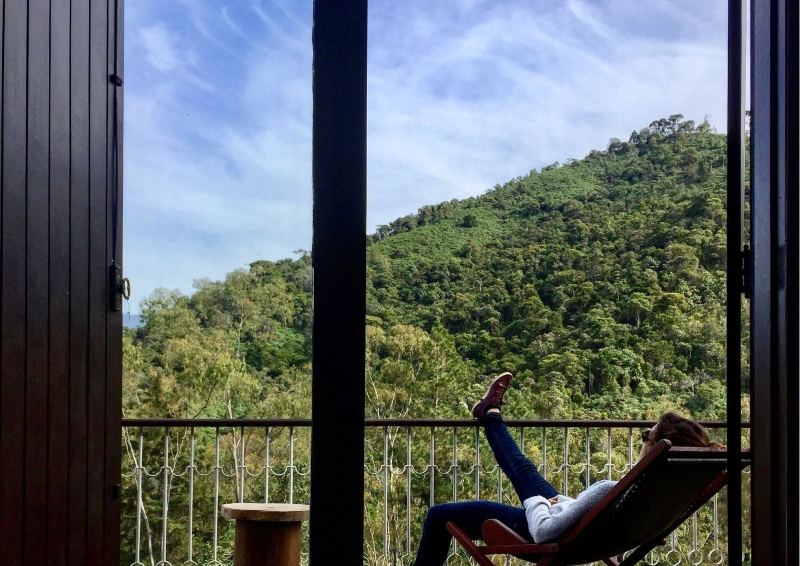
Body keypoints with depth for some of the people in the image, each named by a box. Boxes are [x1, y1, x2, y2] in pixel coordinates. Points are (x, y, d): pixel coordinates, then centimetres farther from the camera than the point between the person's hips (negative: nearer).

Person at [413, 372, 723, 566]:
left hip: (545, 533, -7)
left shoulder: (611, 490, -44)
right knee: (522, 468, 31)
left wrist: (535, 500, -17)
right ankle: (489, 415, 60)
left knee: (439, 516, 8)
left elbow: (544, 531, -39)